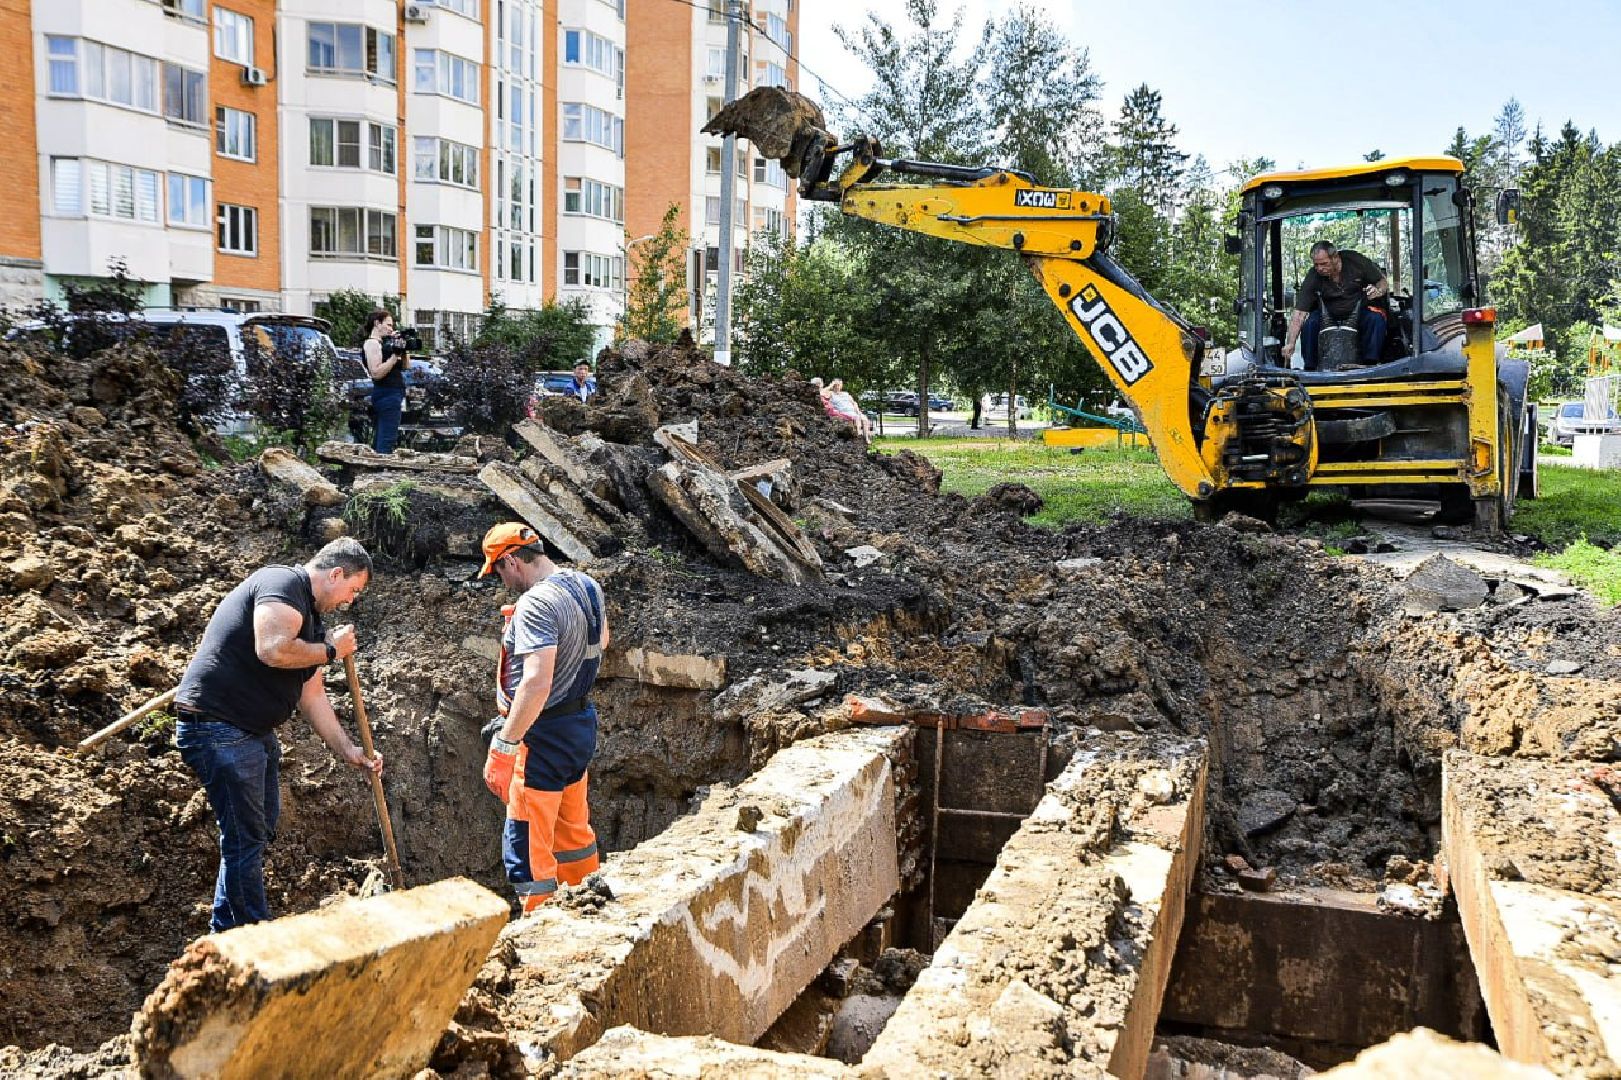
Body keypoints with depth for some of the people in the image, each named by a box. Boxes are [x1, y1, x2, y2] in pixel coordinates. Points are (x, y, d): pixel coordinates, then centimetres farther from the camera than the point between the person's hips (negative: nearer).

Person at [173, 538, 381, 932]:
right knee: (245, 838, -4)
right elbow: (273, 650, -30)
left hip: (257, 733, 11)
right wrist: (331, 651, -14)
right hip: (217, 727, -11)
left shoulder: (311, 620, 16)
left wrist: (349, 751, 18)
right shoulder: (283, 582, -14)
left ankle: (226, 935, 31)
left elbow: (312, 697, 19)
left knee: (260, 829, 18)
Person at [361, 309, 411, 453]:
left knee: (378, 444, 12)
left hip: (393, 394, 10)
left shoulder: (384, 343, 20)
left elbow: (405, 366, 21)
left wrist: (403, 351, 8)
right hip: (388, 395, -10)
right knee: (386, 446, -14)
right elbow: (376, 373, -18)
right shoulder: (372, 343, -7)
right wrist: (395, 356, -19)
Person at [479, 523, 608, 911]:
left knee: (525, 846, 1)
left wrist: (503, 747, -31)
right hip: (582, 722, 10)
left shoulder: (537, 603, -24)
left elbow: (536, 682, -34)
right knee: (574, 828, 24)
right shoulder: (587, 585, 4)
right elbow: (602, 639, 24)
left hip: (545, 734, -10)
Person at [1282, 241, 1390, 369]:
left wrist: (1378, 291, -29)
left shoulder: (1356, 261, -17)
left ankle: (1370, 362, -23)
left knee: (1376, 318, -31)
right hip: (1329, 314, 0)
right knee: (1310, 322, -28)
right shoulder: (1313, 277, -18)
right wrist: (1290, 343, -35)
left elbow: (1383, 281, -3)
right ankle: (1310, 368, -15)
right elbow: (1299, 313, -23)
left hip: (1360, 311, 0)